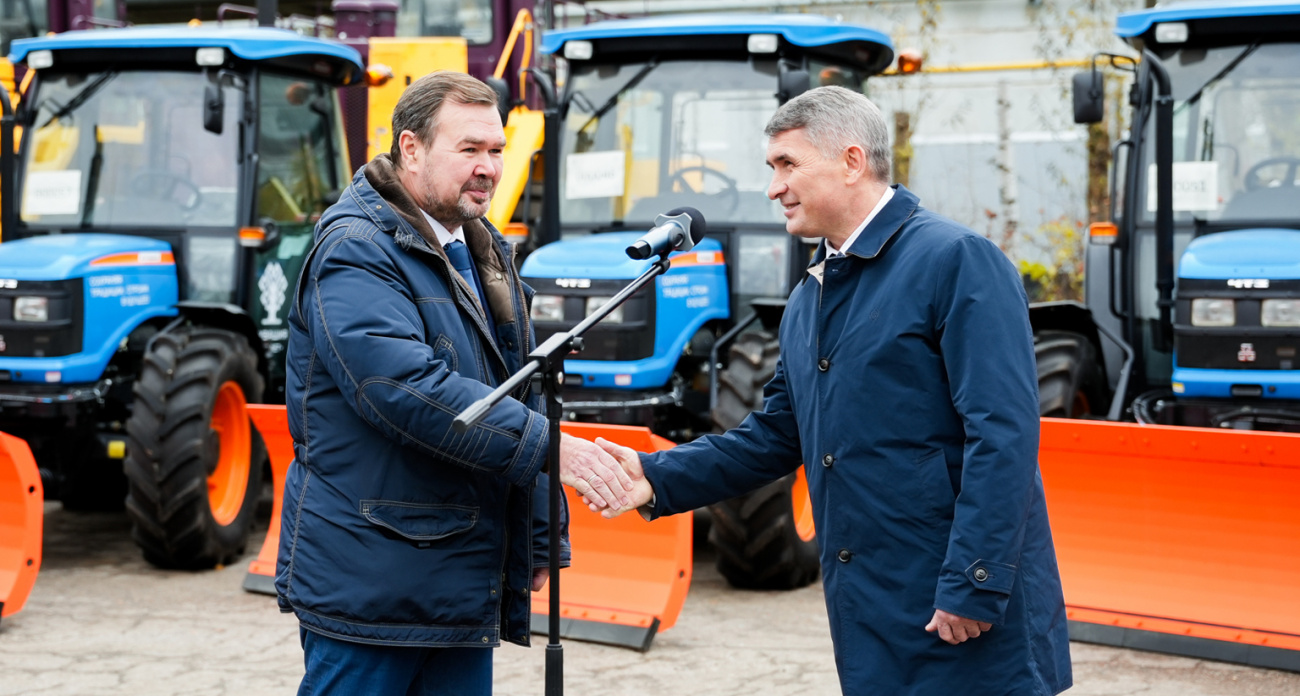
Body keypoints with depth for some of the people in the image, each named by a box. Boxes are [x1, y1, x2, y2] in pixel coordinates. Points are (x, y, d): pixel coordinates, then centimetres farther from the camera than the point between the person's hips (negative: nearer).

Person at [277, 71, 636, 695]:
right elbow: (409, 389, -27)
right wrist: (550, 447, -28)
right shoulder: (355, 251, -13)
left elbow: (521, 395, 23)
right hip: (370, 586, -8)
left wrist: (540, 539, 17)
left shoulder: (483, 253, 17)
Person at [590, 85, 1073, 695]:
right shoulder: (808, 301, 17)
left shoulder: (956, 261, -10)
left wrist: (975, 586, -21)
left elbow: (1002, 433, -17)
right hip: (871, 621, 8)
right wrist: (658, 478, 6)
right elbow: (775, 435, 20)